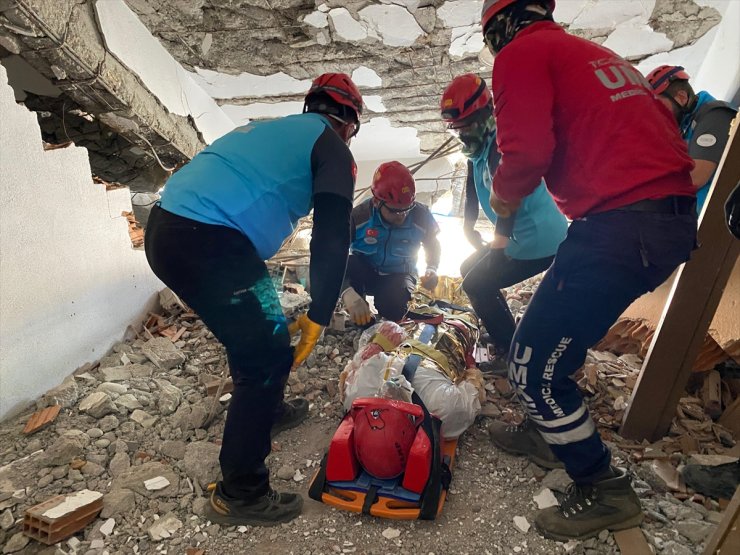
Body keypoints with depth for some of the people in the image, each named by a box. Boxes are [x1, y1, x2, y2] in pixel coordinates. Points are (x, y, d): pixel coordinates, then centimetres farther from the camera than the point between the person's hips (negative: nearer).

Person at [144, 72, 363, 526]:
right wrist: (318, 317, 1)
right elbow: (332, 240, -6)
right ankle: (240, 494, 12)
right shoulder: (332, 148, 5)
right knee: (268, 355, 1)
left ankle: (267, 408, 46)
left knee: (256, 331, 25)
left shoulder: (269, 129, 28)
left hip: (163, 230, 9)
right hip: (210, 245, -9)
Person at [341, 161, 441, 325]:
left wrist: (431, 269, -17)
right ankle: (358, 317, -12)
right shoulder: (358, 216, -23)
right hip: (364, 273, 0)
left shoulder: (421, 216, -16)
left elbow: (433, 245, 5)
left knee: (392, 307, -34)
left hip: (398, 275, 0)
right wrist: (348, 293, -50)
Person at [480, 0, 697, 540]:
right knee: (553, 330, 24)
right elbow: (663, 129, 24)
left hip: (621, 225, -10)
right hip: (676, 217, 10)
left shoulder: (522, 54, 1)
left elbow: (528, 150, -15)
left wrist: (503, 196, 6)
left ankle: (605, 490, 18)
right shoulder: (596, 52, 26)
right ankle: (550, 430, 41)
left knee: (534, 368, 0)